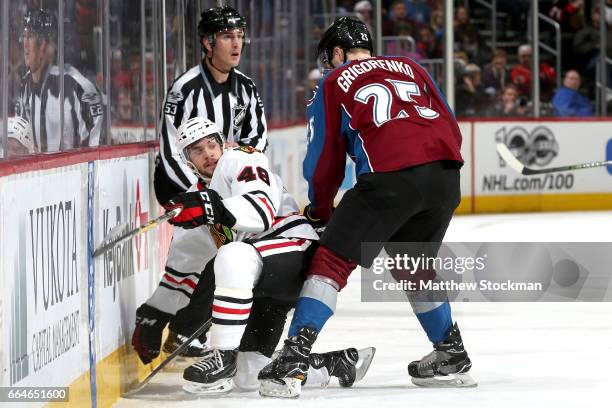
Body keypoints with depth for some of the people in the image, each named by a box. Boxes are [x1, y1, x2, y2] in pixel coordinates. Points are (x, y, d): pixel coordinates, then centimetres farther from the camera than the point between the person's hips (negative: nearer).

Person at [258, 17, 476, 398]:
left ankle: (294, 359, -10)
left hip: (390, 176, -5)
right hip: (446, 173, 5)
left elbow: (324, 156, 19)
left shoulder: (334, 82, 20)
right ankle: (452, 356, 32)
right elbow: (451, 127, 23)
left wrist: (322, 210, 34)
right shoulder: (410, 68, 30)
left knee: (333, 260, 1)